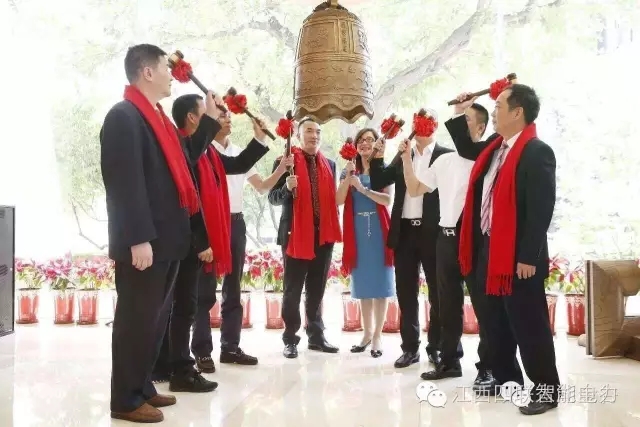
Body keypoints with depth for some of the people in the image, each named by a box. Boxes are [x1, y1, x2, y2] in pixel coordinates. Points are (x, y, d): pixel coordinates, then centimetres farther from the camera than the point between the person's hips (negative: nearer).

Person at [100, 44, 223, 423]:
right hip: (144, 242, -9)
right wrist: (138, 239, -24)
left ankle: (142, 387, 29)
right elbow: (126, 182, -20)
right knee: (136, 319, 0)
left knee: (156, 318, 16)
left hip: (167, 237, 9)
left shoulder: (159, 117, 16)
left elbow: (183, 161, 19)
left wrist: (211, 120, 20)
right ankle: (126, 400, 13)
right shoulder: (124, 117, -13)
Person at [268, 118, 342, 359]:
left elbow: (332, 198, 15)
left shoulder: (329, 165, 12)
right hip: (296, 234, -4)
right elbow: (273, 198, -6)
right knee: (293, 290, 3)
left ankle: (316, 336, 22)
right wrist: (287, 188, -25)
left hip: (323, 234, 5)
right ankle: (290, 340, 12)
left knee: (317, 290, 12)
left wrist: (333, 227, 7)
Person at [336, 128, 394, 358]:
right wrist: (348, 177, -10)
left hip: (378, 229, -3)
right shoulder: (350, 170, 11)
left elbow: (387, 200, -10)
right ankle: (367, 332, 19)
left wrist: (363, 188, -18)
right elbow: (339, 200, 1)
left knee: (379, 281, 0)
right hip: (357, 230, 3)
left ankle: (377, 335, 7)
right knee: (362, 281, 9)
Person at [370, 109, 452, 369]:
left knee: (437, 292, 6)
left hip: (432, 232, -4)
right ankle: (410, 347, 17)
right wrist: (378, 156, -2)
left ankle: (436, 347, 17)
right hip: (404, 231, 4)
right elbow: (377, 184, 8)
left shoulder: (446, 155, -1)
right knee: (406, 293, 8)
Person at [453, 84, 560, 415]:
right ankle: (506, 380, 32)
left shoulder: (537, 152, -15)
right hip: (491, 251, 9)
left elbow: (542, 209, -20)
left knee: (528, 325, 1)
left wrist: (528, 258, -22)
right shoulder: (494, 146, 10)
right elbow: (466, 149, 32)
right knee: (496, 324, 17)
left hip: (519, 256, -9)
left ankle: (546, 390, 15)